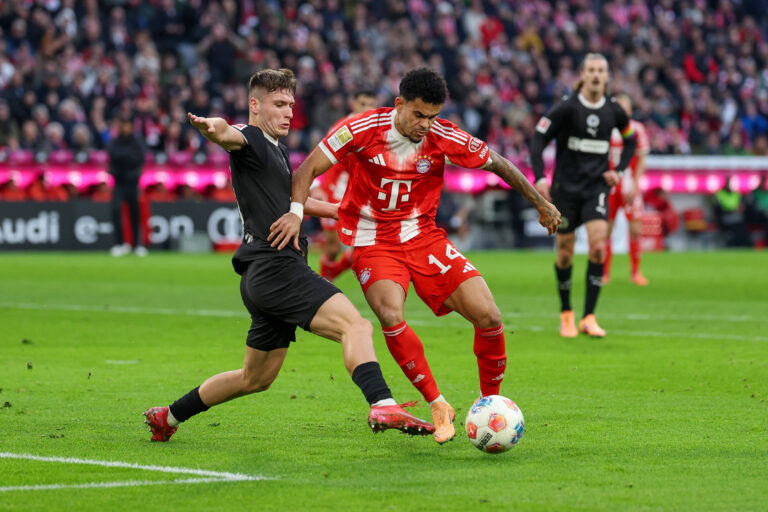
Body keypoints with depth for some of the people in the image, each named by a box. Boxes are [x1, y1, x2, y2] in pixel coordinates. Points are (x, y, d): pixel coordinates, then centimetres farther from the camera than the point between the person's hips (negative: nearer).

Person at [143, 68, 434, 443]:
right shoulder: (249, 139, -5)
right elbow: (227, 135, -30)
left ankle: (168, 416, 27)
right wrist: (212, 127, -53)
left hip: (271, 276, 10)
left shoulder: (275, 151, 23)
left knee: (256, 378, 19)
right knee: (356, 325, -25)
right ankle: (383, 406, -44)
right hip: (274, 268, -10)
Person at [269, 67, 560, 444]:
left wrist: (541, 205, 12)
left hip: (424, 237, 2)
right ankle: (438, 407, -15)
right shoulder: (363, 129, -14)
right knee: (391, 316, -30)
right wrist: (296, 211, -26)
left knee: (489, 317, -11)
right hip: (373, 242, -2)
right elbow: (308, 169, -9)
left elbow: (498, 165, 6)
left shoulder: (445, 139, -9)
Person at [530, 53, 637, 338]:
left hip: (596, 188, 2)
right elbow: (538, 140, -7)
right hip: (566, 188, -2)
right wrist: (540, 178, -19)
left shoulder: (614, 112, 1)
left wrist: (619, 170, 6)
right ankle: (566, 314, 23)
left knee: (598, 246, -15)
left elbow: (630, 141, 20)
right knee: (565, 254, 3)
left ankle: (589, 318, -9)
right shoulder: (567, 108, -9)